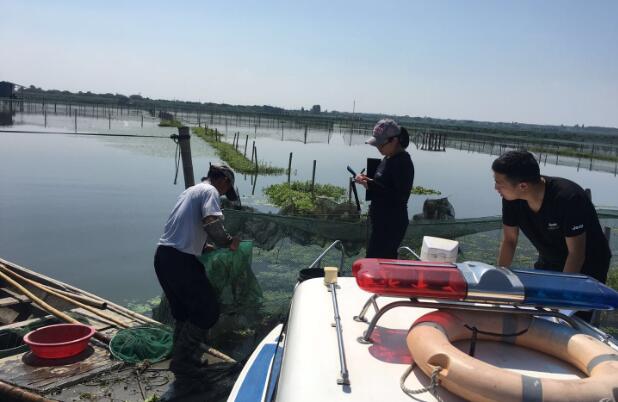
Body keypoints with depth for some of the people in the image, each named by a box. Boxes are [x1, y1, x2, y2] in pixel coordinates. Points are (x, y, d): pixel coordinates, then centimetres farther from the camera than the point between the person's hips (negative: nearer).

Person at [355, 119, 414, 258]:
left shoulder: (403, 162, -18)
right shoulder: (388, 159, 10)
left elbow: (400, 197, -24)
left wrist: (371, 185, -25)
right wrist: (368, 181, 2)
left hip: (391, 224, -10)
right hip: (383, 221, 10)